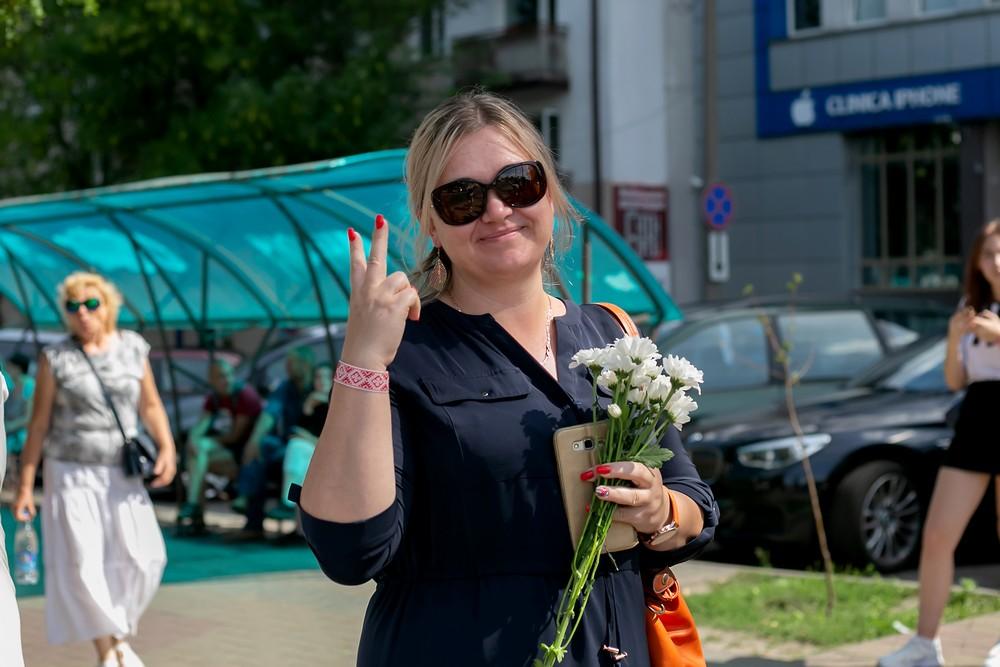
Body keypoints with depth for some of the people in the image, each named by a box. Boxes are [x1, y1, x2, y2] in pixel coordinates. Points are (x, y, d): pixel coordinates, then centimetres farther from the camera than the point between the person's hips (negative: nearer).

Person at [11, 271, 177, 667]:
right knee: (82, 564, -10)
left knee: (140, 558, -9)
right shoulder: (55, 358, -7)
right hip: (71, 475, -2)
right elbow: (38, 424, -4)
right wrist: (25, 487, -5)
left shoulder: (132, 348, 0)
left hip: (121, 475, 2)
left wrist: (167, 449, -9)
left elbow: (150, 406, 7)